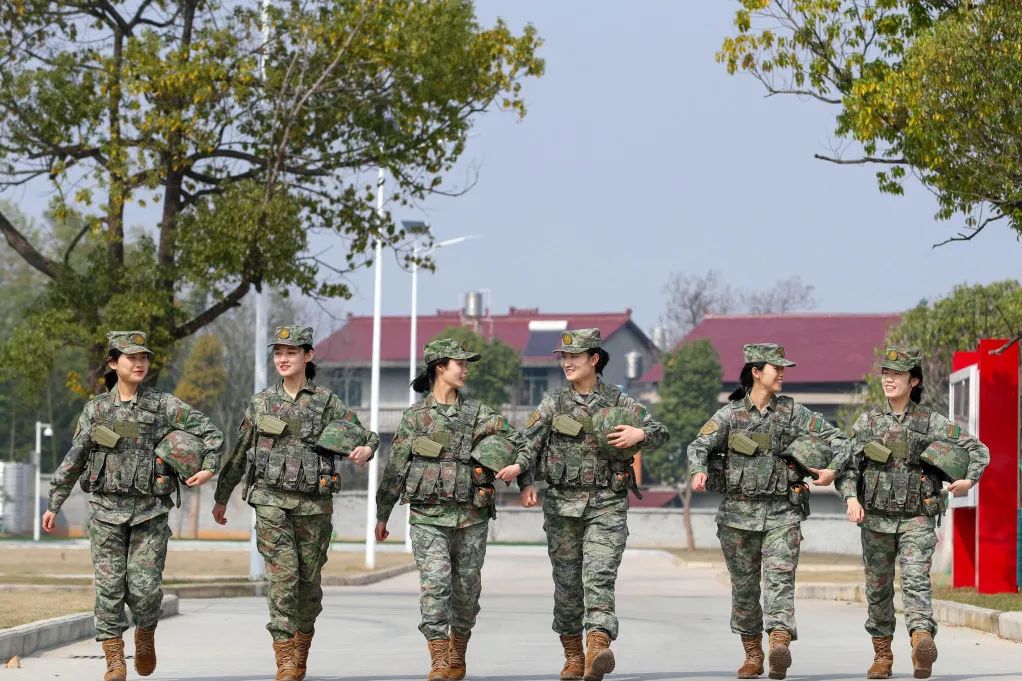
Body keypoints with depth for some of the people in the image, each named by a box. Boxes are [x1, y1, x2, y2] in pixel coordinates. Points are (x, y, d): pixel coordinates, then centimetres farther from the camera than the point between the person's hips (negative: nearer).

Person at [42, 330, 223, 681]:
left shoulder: (164, 405, 1)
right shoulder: (95, 409, 5)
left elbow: (210, 432, 5)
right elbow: (73, 460, 9)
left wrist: (209, 468, -10)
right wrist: (54, 504, 7)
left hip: (150, 510, -1)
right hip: (107, 509, 1)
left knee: (145, 587, -5)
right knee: (110, 586, -3)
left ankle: (145, 634, 25)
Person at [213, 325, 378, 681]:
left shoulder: (327, 402, 3)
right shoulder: (261, 402, 8)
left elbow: (364, 435, 3)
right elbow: (239, 453, 17)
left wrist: (365, 448, -22)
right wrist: (221, 496, 23)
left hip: (313, 503, 0)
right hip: (271, 499, 0)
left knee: (309, 578, 7)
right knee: (282, 573, -13)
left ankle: (301, 649, 29)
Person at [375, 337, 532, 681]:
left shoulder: (478, 413, 7)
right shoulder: (414, 416, 3)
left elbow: (520, 444, 6)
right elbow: (394, 468, 8)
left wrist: (518, 466, -17)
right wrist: (382, 515, 11)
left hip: (471, 516, 2)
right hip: (428, 516, -2)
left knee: (466, 588, 7)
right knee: (435, 581, -17)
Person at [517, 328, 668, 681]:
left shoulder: (618, 402, 5)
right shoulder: (553, 403, 7)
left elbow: (660, 432, 10)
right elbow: (526, 444, 2)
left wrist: (640, 434, -12)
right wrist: (526, 482, -14)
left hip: (607, 505, -2)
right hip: (562, 504, 2)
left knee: (598, 578, -17)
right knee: (567, 583, 7)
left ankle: (598, 649, -31)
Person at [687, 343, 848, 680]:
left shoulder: (793, 412, 5)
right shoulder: (730, 414, 3)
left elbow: (837, 438, 8)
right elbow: (699, 445, -8)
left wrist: (833, 469, -10)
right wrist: (699, 471, -29)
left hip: (782, 512, -1)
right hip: (739, 512, 1)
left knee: (780, 577, -18)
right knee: (744, 585, 8)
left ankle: (780, 645, -33)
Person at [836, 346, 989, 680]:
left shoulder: (932, 422, 1)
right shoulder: (867, 421, 7)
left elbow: (978, 449, 7)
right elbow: (848, 466, 6)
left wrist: (969, 480, -9)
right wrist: (851, 498, -11)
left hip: (916, 518, -3)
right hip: (876, 518, 3)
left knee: (916, 580, -21)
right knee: (878, 589, 9)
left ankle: (923, 643, -38)